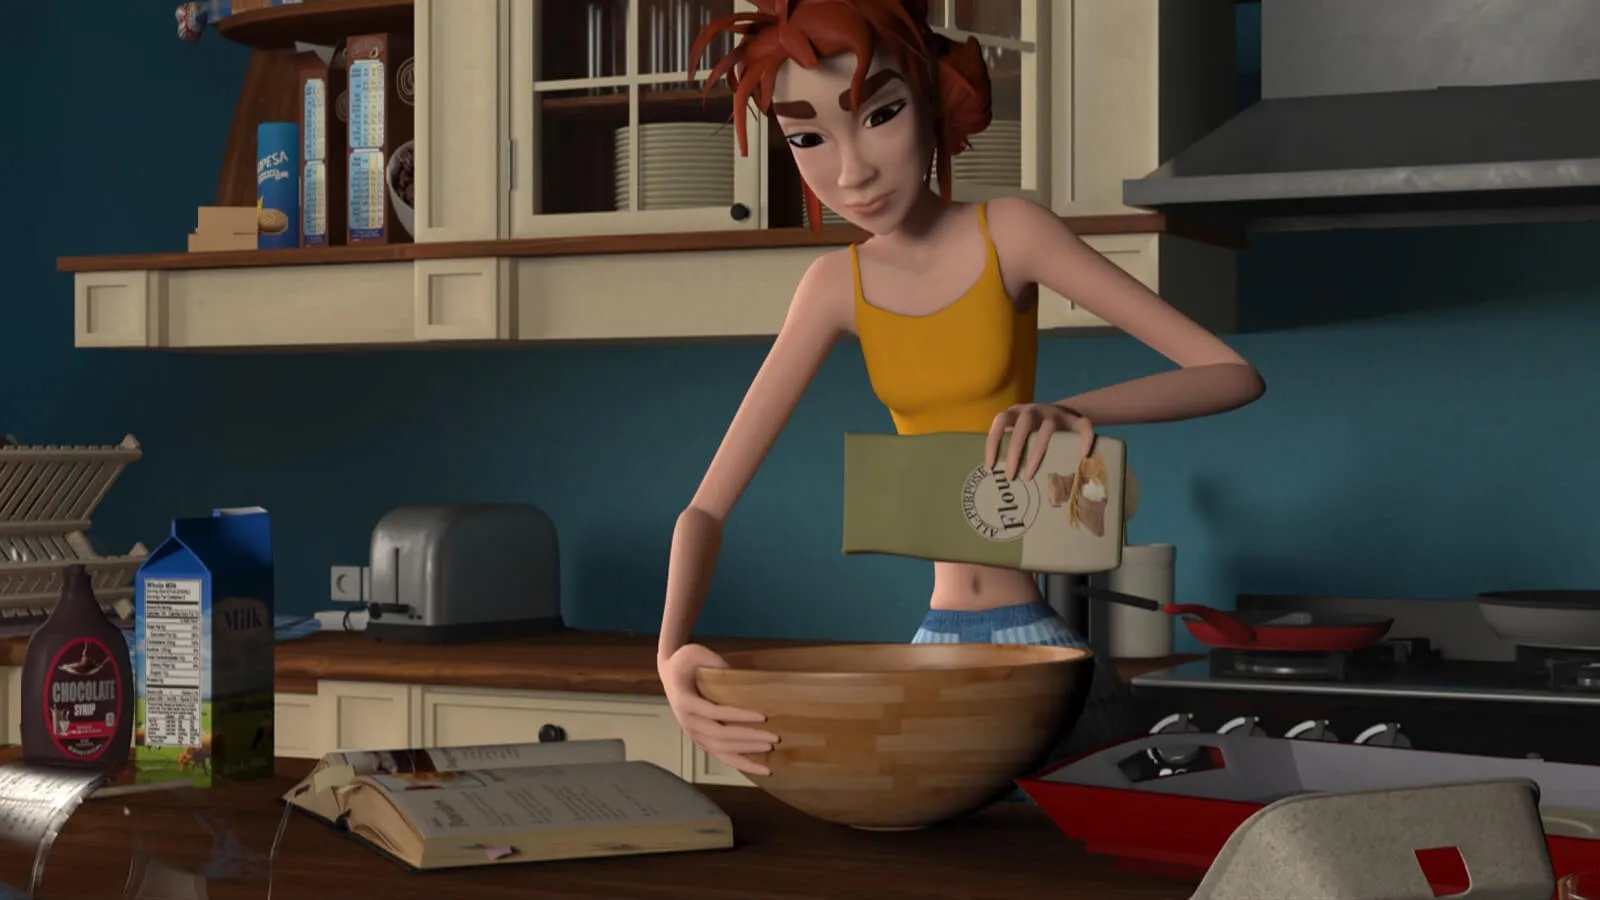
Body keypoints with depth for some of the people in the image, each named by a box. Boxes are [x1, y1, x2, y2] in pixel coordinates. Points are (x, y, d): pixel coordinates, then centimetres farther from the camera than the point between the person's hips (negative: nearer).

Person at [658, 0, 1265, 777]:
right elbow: (706, 506, -2)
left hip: (1039, 642, -3)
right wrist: (672, 655, -22)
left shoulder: (1009, 234, -11)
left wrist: (1079, 411, -31)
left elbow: (1234, 374, -12)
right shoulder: (836, 288, -1)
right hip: (934, 651, 3)